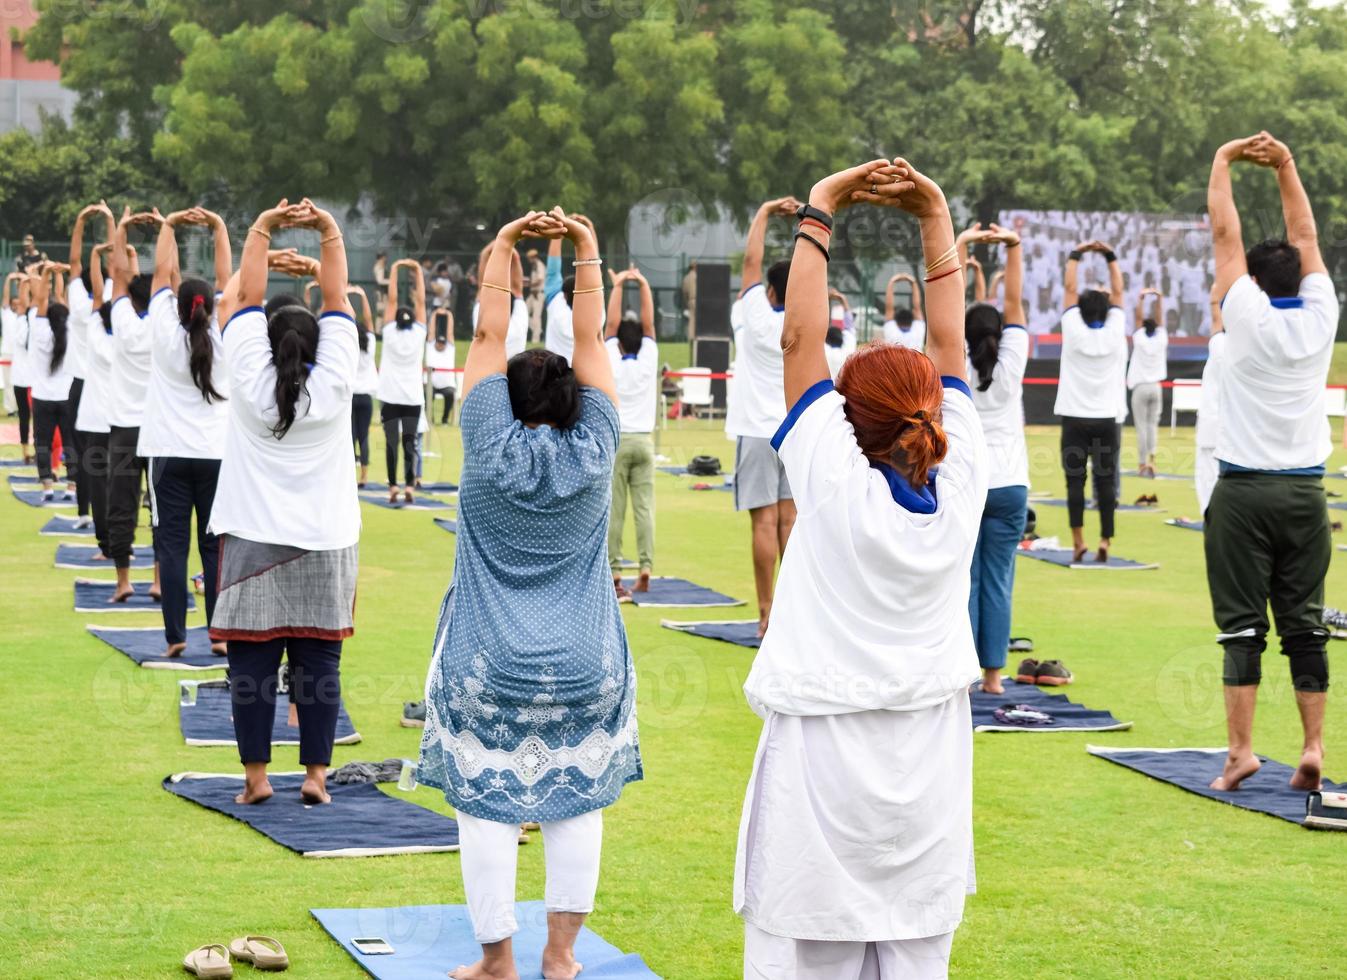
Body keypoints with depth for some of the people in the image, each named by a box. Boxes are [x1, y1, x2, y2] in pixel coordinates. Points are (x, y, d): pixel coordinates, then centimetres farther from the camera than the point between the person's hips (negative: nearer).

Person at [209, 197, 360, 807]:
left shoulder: (250, 382, -3)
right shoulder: (334, 384, -2)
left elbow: (245, 298, 2)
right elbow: (336, 300, 3)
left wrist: (262, 229, 2)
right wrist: (329, 232, 0)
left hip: (253, 542, -1)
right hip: (325, 545, 1)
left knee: (252, 664, 1)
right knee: (318, 664, 2)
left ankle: (256, 774, 2)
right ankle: (316, 774, 2)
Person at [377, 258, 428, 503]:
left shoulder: (391, 333, -2)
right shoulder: (418, 333, 0)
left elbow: (392, 299, -2)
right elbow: (421, 301, 2)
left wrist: (394, 270, 1)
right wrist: (418, 271, 5)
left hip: (390, 397, -1)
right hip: (413, 398, 1)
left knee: (391, 442, -1)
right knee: (409, 443, -1)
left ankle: (393, 486, -7)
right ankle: (410, 485, -13)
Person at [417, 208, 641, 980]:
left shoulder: (492, 450, -7)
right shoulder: (594, 452, -4)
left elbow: (489, 336, -3)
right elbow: (592, 340, 1)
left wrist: (503, 250, 1)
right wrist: (587, 254, 3)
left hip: (489, 670, -2)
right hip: (584, 670, 2)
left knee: (489, 809, 3)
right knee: (576, 802, 11)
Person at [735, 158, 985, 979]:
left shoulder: (837, 485, -14)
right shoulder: (958, 487, -5)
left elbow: (800, 342, -9)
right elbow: (949, 345, 3)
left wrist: (820, 213, -3)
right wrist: (936, 219, 7)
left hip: (826, 754, -4)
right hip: (928, 759, 4)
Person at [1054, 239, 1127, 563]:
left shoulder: (1074, 332, -3)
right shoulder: (1114, 333, 0)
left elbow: (1069, 288, 4)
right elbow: (1118, 292, 8)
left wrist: (1075, 255, 13)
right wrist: (1110, 256, 13)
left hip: (1075, 418, -1)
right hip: (1106, 419, 1)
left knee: (1075, 480, 0)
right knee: (1106, 482, 1)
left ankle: (1078, 541, -8)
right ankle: (1104, 541, -5)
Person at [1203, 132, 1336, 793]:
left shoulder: (1248, 315, -7)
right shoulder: (1320, 317, 1)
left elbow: (1224, 234, -1)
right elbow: (1305, 237, 13)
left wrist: (1223, 162, 9)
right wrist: (1284, 166, 16)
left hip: (1245, 491, -3)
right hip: (1305, 491, 3)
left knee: (1242, 625, -3)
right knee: (1305, 625, 6)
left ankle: (1240, 750, -7)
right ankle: (1313, 749, 3)